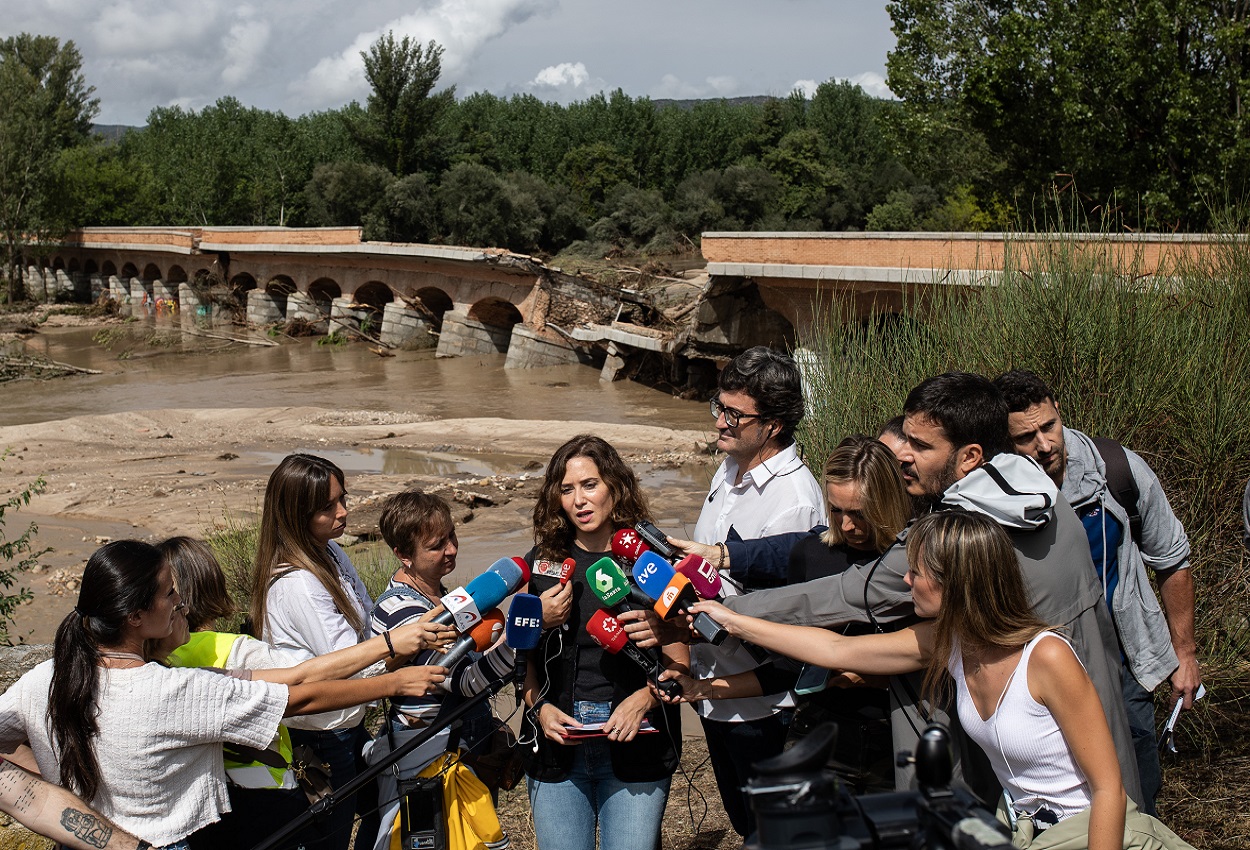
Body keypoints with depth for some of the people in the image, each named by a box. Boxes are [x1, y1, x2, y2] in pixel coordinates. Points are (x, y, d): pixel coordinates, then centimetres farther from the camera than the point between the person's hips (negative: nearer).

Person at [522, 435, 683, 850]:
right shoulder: (541, 563, 7)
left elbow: (678, 666, 2)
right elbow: (521, 658, 9)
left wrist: (642, 699, -15)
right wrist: (540, 707, -8)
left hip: (633, 749, -2)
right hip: (557, 749, 2)